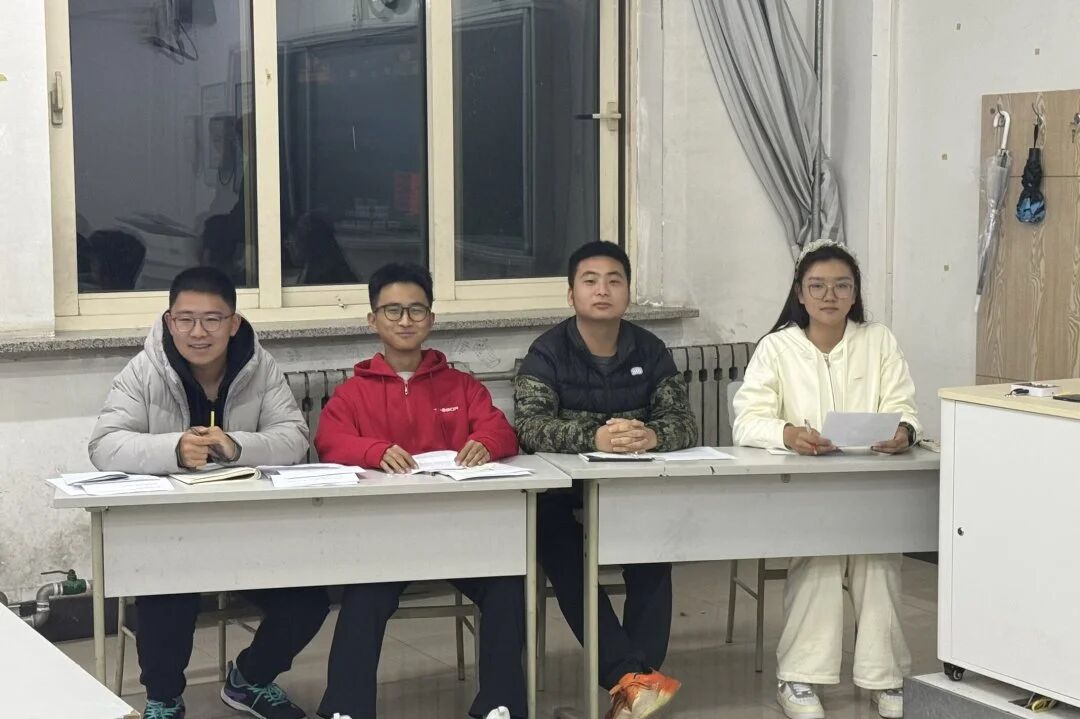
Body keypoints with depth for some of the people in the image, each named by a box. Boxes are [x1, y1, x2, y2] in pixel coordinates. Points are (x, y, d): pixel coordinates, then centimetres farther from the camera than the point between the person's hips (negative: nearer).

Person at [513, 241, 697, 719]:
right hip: (566, 491, -1)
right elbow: (529, 427, -18)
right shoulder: (547, 353, -3)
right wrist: (594, 437, -37)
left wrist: (652, 436, -30)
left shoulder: (650, 351, 5)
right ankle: (635, 676, -35)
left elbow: (684, 422, -4)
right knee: (551, 531, -32)